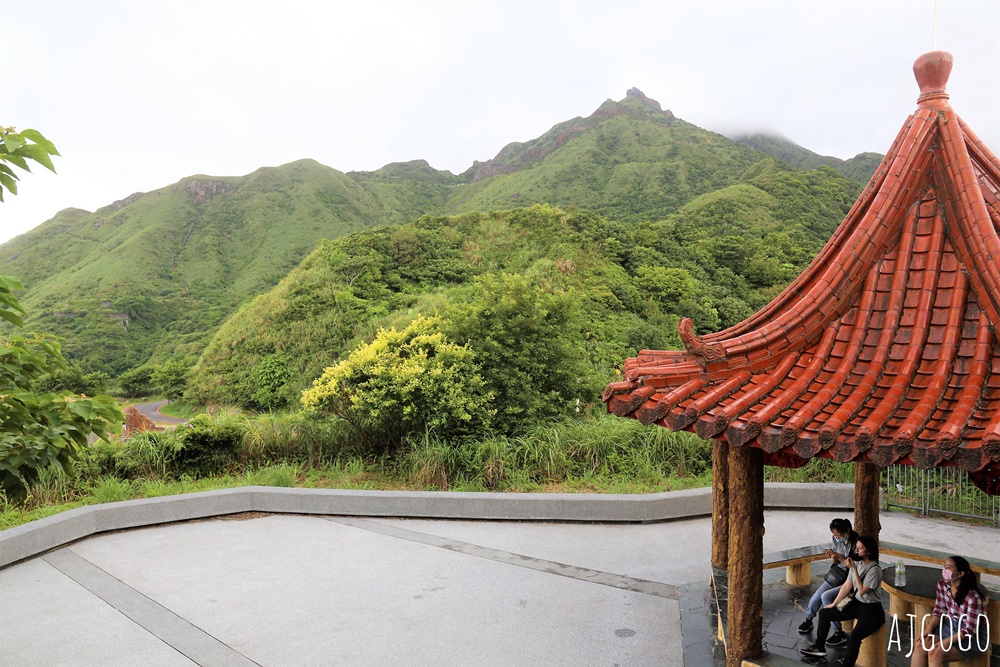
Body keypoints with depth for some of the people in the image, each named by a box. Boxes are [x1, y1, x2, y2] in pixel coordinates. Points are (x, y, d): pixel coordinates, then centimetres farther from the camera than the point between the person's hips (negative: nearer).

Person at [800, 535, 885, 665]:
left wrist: (854, 570, -23)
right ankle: (819, 648, 22)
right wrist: (834, 604, 8)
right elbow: (847, 585, 6)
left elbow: (862, 590, -23)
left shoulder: (875, 569, -20)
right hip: (856, 603, 8)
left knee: (854, 636, -31)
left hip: (871, 610, -8)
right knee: (824, 612, 11)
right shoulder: (857, 563, 1)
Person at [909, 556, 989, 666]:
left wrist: (946, 642, -27)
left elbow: (970, 629, -21)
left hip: (974, 637, -6)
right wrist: (929, 629, -13)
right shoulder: (942, 585, -4)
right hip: (951, 625, 6)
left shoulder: (973, 597, -25)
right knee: (920, 645, -19)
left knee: (935, 653, -27)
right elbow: (939, 611, 3)